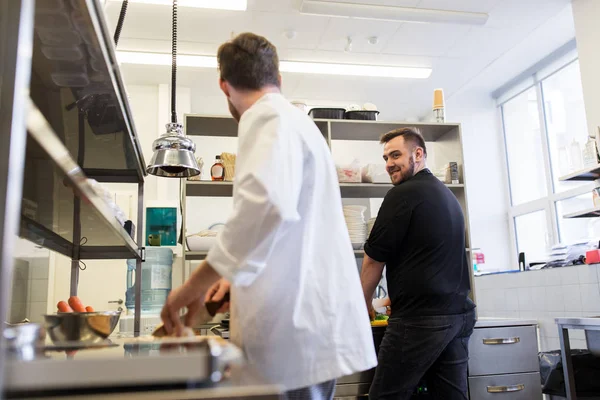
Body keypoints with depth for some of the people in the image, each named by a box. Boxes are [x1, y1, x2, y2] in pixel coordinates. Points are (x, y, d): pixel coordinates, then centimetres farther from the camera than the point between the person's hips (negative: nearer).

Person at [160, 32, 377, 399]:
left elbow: (266, 204, -30)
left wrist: (197, 284, -21)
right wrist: (236, 276, 29)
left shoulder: (269, 117, -10)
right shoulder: (296, 119, 21)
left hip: (298, 331, -10)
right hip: (311, 321, 10)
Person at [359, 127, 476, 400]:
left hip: (421, 318, -9)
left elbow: (374, 258, -7)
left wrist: (364, 305, 8)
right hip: (459, 313, 9)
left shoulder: (403, 194, -10)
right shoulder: (447, 195, 16)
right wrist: (398, 297, 27)